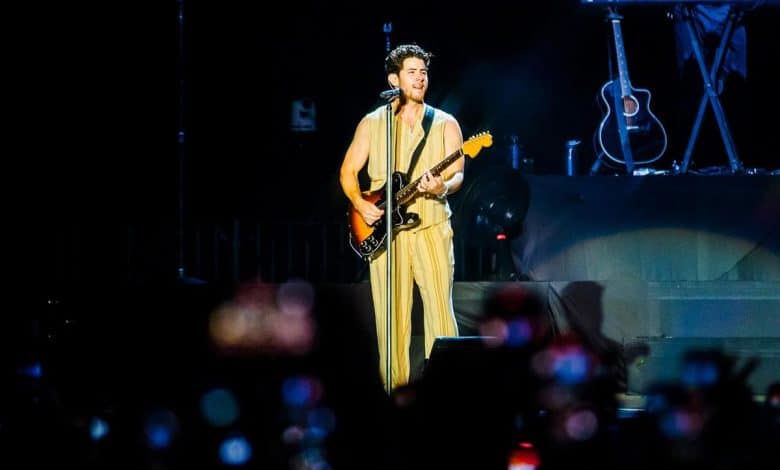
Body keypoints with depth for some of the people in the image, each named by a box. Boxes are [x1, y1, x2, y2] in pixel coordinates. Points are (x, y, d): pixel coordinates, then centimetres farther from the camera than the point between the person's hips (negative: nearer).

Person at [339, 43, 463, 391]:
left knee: (439, 307, -9)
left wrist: (443, 187, -23)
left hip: (431, 226, -1)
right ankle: (395, 385, 7)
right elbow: (348, 170, 12)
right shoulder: (371, 123, 10)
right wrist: (360, 204, -4)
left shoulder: (445, 124, 8)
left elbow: (457, 173, -1)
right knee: (391, 314, 0)